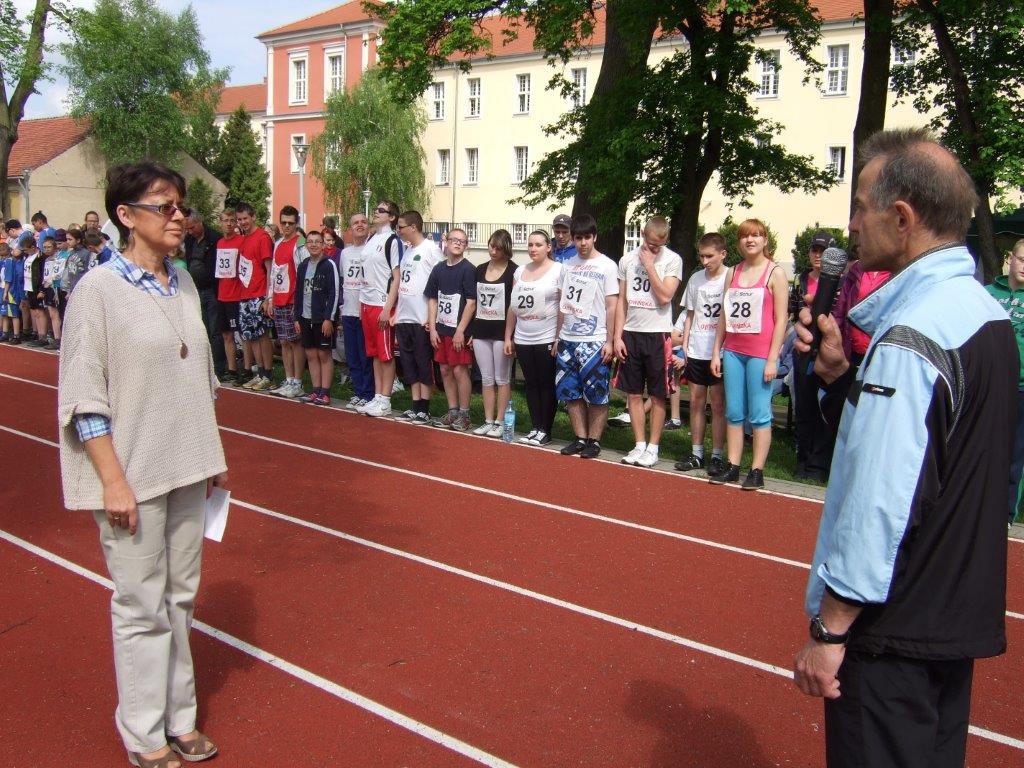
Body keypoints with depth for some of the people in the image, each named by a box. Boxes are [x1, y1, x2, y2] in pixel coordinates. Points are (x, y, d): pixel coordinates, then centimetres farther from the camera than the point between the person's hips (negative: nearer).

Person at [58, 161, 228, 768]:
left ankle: (178, 719, 30)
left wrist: (213, 455, 15)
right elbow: (84, 397, -13)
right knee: (142, 606, 5)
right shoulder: (99, 289, -12)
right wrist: (113, 480, -16)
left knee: (180, 597, 15)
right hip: (133, 474, -6)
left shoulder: (184, 284, 6)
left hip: (187, 469, 6)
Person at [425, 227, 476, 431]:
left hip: (459, 330, -6)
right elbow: (432, 299, 12)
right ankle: (452, 411, 21)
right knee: (445, 370, 10)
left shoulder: (468, 269, -7)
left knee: (460, 370, -4)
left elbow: (471, 302, -11)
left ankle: (464, 414, 6)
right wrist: (432, 328, 4)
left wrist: (460, 331, -15)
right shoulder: (439, 269, 9)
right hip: (441, 329, 6)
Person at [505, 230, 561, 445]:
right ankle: (535, 428, 18)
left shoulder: (558, 270, -5)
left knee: (547, 385, 2)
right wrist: (508, 337, 11)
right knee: (531, 384, 10)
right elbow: (513, 306, 14)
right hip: (523, 339, 5)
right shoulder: (520, 271, 11)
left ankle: (545, 430, 10)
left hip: (547, 339, -5)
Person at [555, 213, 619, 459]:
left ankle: (594, 440, 10)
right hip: (567, 340, 5)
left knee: (596, 394, -2)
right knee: (570, 393, 8)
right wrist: (558, 336, 13)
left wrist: (609, 341, -9)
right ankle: (580, 438, 18)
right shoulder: (568, 265, 12)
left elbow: (611, 306, -5)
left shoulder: (607, 266, -3)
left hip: (594, 342, -5)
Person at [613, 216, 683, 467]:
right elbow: (621, 301, 9)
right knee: (633, 394, 8)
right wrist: (617, 336, 4)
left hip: (658, 334, -4)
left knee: (657, 396, 4)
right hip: (631, 333, 4)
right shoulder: (627, 260, 6)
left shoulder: (672, 260, -5)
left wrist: (649, 265, -13)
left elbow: (665, 297, -16)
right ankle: (639, 445, 19)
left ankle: (653, 447, 13)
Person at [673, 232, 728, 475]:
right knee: (696, 402, 8)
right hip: (696, 352, 4)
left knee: (717, 404, 1)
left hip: (720, 353, -4)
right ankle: (696, 454, 16)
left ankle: (717, 455, 9)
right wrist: (684, 345, 7)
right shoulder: (696, 279, 8)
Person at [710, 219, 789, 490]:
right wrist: (716, 352, 10)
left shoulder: (775, 273, -2)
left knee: (759, 414, -2)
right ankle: (732, 467, 14)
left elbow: (781, 319, -5)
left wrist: (772, 359, -11)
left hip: (760, 354, -5)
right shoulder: (733, 273, 13)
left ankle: (756, 471, 4)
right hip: (733, 351, 5)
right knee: (734, 412, 8)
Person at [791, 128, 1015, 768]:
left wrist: (829, 629, -19)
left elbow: (882, 502, -26)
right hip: (961, 613, 10)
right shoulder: (986, 314, 7)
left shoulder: (912, 335, -23)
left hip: (894, 625, -9)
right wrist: (841, 374, -1)